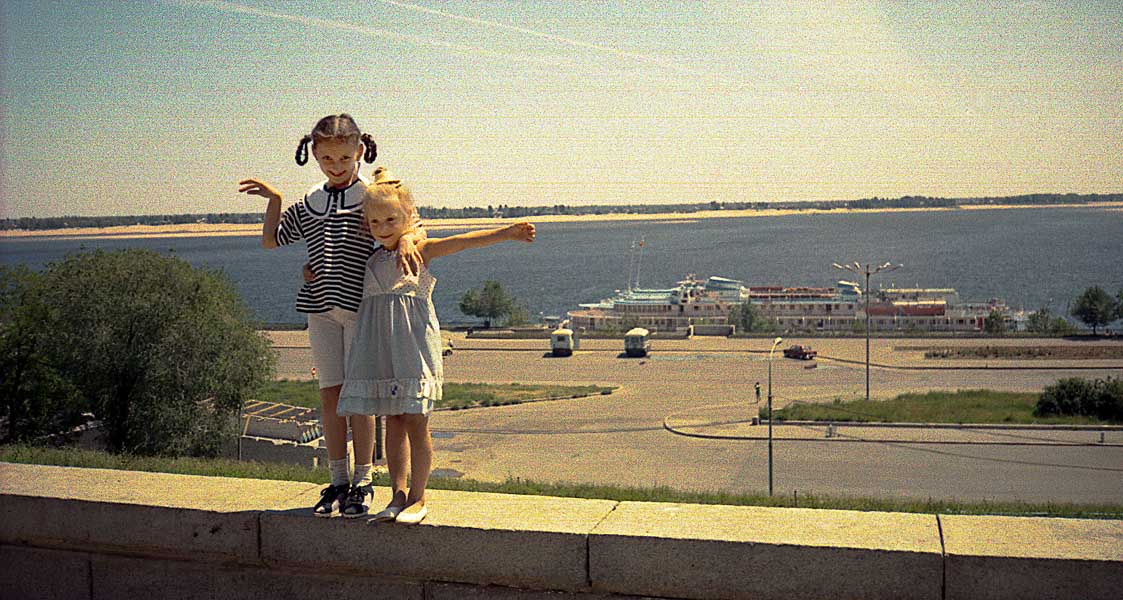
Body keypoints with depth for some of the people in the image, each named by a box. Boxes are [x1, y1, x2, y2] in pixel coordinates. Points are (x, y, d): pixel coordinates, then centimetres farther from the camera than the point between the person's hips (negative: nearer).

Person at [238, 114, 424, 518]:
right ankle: (338, 481, 16)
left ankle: (362, 482, 10)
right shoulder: (309, 203, 14)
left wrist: (407, 239, -32)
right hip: (320, 308, 4)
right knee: (330, 394, 6)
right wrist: (274, 200, 9)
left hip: (362, 306, -4)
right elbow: (271, 240, 22)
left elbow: (415, 226, -9)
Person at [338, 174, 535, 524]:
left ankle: (417, 498, 7)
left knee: (415, 423, -2)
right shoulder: (372, 259, 13)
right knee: (393, 423, 9)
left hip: (413, 347, -5)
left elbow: (464, 242, -15)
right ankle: (398, 495, 18)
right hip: (381, 349, 5)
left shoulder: (420, 250, -2)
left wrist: (508, 232, -26)